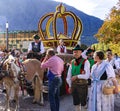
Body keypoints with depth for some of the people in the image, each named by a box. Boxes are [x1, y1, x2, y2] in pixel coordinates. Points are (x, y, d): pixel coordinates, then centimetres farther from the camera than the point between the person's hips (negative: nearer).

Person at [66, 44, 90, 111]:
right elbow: (69, 75, 11)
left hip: (82, 85, -5)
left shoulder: (85, 62, -11)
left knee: (83, 103, 8)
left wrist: (77, 76, -18)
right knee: (76, 103, 16)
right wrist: (70, 86, 11)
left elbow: (87, 75, -18)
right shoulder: (72, 62, 5)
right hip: (74, 85, 5)